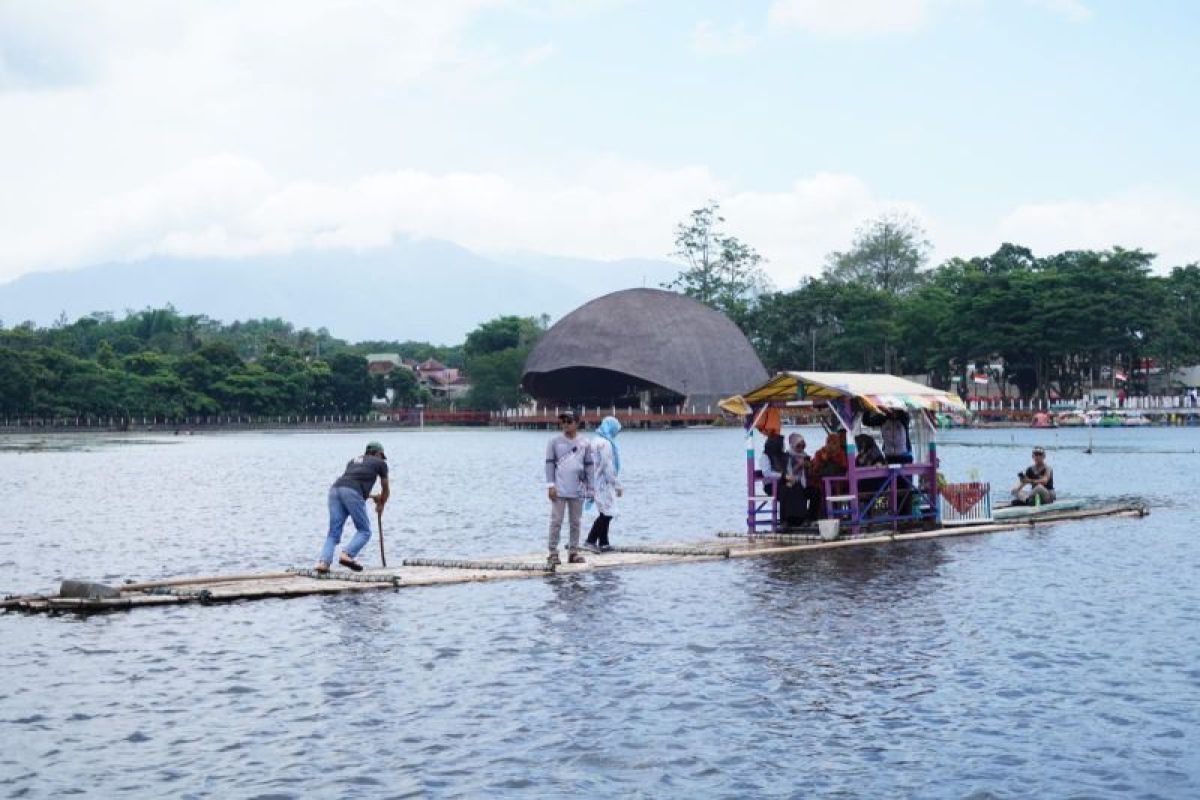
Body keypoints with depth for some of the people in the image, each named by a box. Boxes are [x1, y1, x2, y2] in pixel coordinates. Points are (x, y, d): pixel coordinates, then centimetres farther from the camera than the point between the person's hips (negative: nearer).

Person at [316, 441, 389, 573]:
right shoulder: (380, 463, 22)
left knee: (333, 533, 6)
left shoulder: (353, 460, 35)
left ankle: (324, 561, -13)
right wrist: (381, 505, 52)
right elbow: (386, 490, 32)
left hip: (335, 489, 5)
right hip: (352, 493, -5)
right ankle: (347, 555, -17)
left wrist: (372, 496, 58)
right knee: (364, 531, 4)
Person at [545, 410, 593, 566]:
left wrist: (590, 487, 5)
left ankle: (573, 552, 15)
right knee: (556, 522, -4)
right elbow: (549, 464, -1)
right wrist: (550, 485, -8)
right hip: (559, 491, -3)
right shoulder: (554, 442, 0)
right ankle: (553, 553, -1)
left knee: (575, 523, 8)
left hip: (577, 491, 3)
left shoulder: (584, 444, 6)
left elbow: (588, 466, 9)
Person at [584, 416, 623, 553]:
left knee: (605, 513, 13)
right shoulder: (605, 443, -15)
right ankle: (590, 541, -13)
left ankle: (603, 543, 16)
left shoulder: (596, 441, 15)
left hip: (597, 483, 10)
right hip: (604, 483, -10)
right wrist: (617, 485, -14)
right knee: (607, 513, -10)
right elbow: (607, 466, -18)